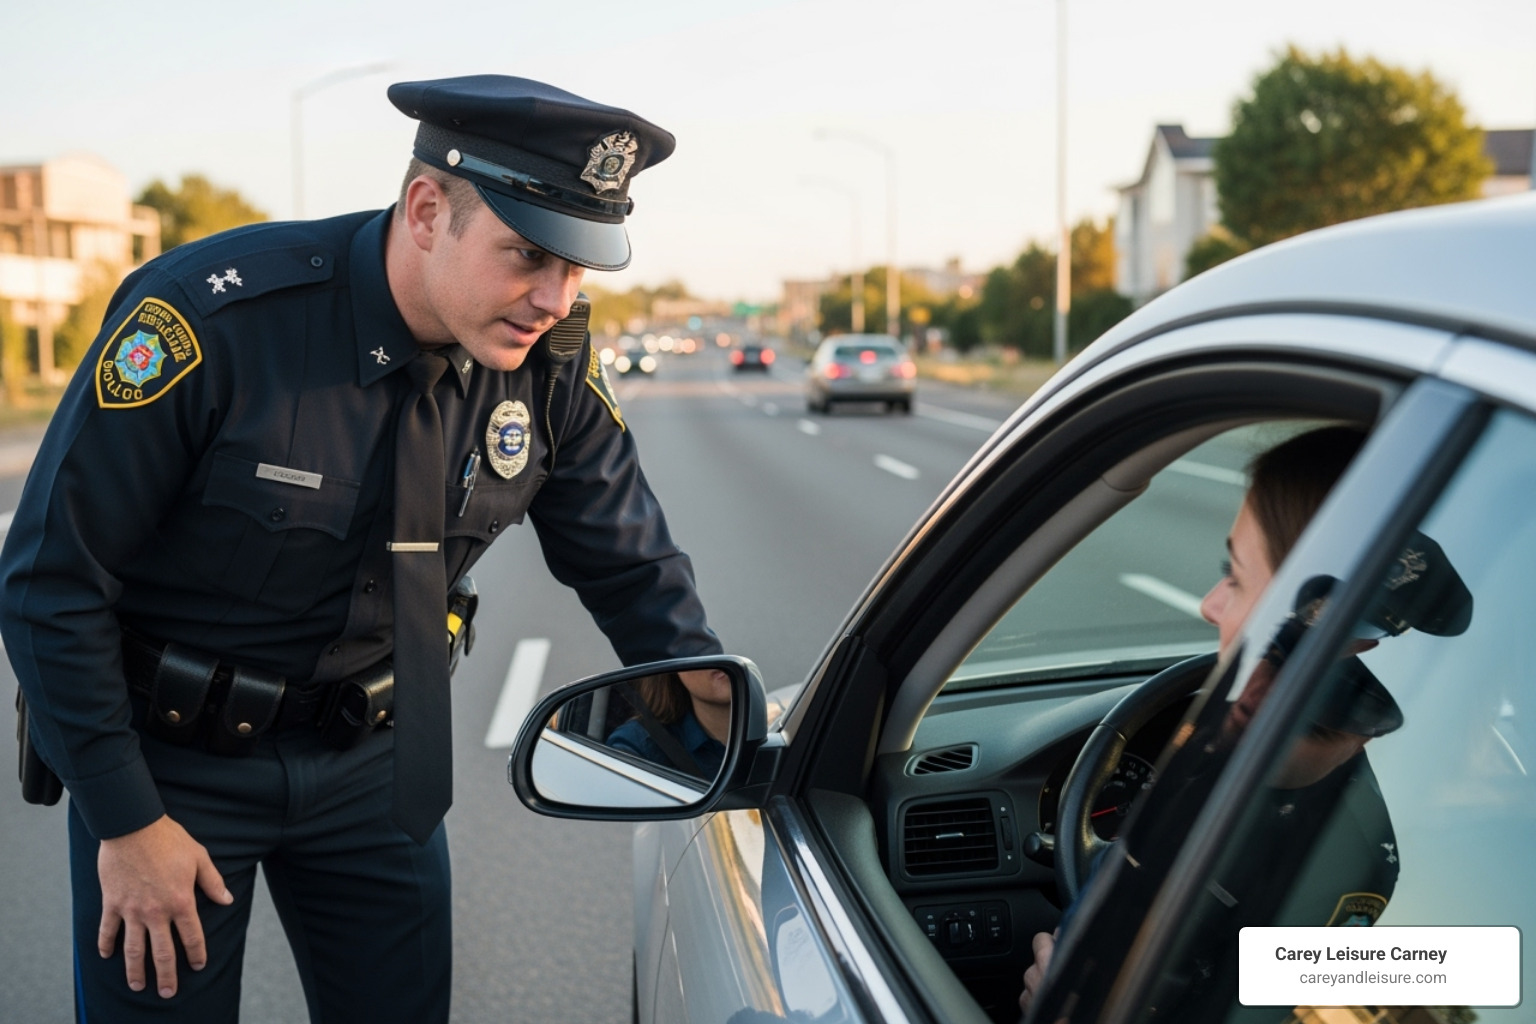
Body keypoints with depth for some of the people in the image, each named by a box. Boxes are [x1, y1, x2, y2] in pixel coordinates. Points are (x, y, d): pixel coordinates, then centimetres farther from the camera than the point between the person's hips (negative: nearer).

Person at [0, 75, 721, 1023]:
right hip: (174, 757, -3)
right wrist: (125, 822, -15)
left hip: (373, 760, 4)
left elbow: (635, 571, 1)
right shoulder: (208, 315, -27)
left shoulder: (552, 362, -13)